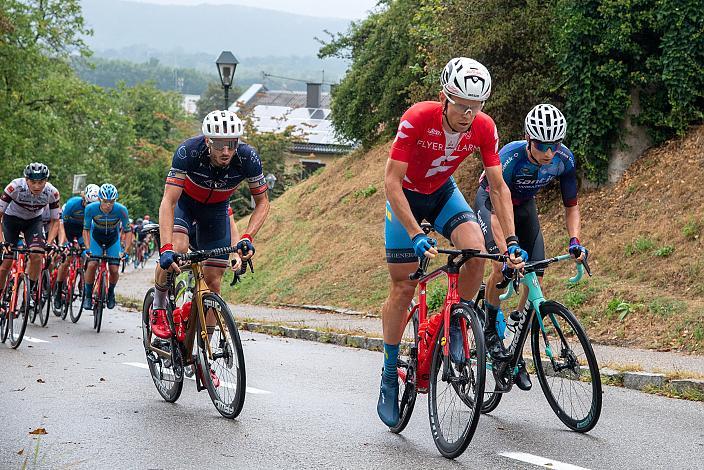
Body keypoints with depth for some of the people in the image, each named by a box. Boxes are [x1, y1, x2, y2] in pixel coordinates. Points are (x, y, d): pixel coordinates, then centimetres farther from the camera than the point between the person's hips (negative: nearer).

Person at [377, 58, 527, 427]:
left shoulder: (484, 128, -22)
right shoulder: (417, 119, -33)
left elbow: (498, 187, -13)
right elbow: (391, 181, -32)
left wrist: (511, 240, -22)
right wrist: (416, 236, -39)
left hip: (443, 192, 3)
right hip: (406, 195, -3)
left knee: (476, 250, -27)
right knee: (403, 287, -4)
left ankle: (455, 325, -2)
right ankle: (389, 375, 11)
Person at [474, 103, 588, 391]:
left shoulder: (564, 159, -26)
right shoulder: (510, 157, -39)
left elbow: (571, 205, -13)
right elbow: (496, 212, -40)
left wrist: (574, 241, -29)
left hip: (524, 205, 4)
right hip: (491, 201, -4)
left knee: (535, 278, -7)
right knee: (501, 266, -28)